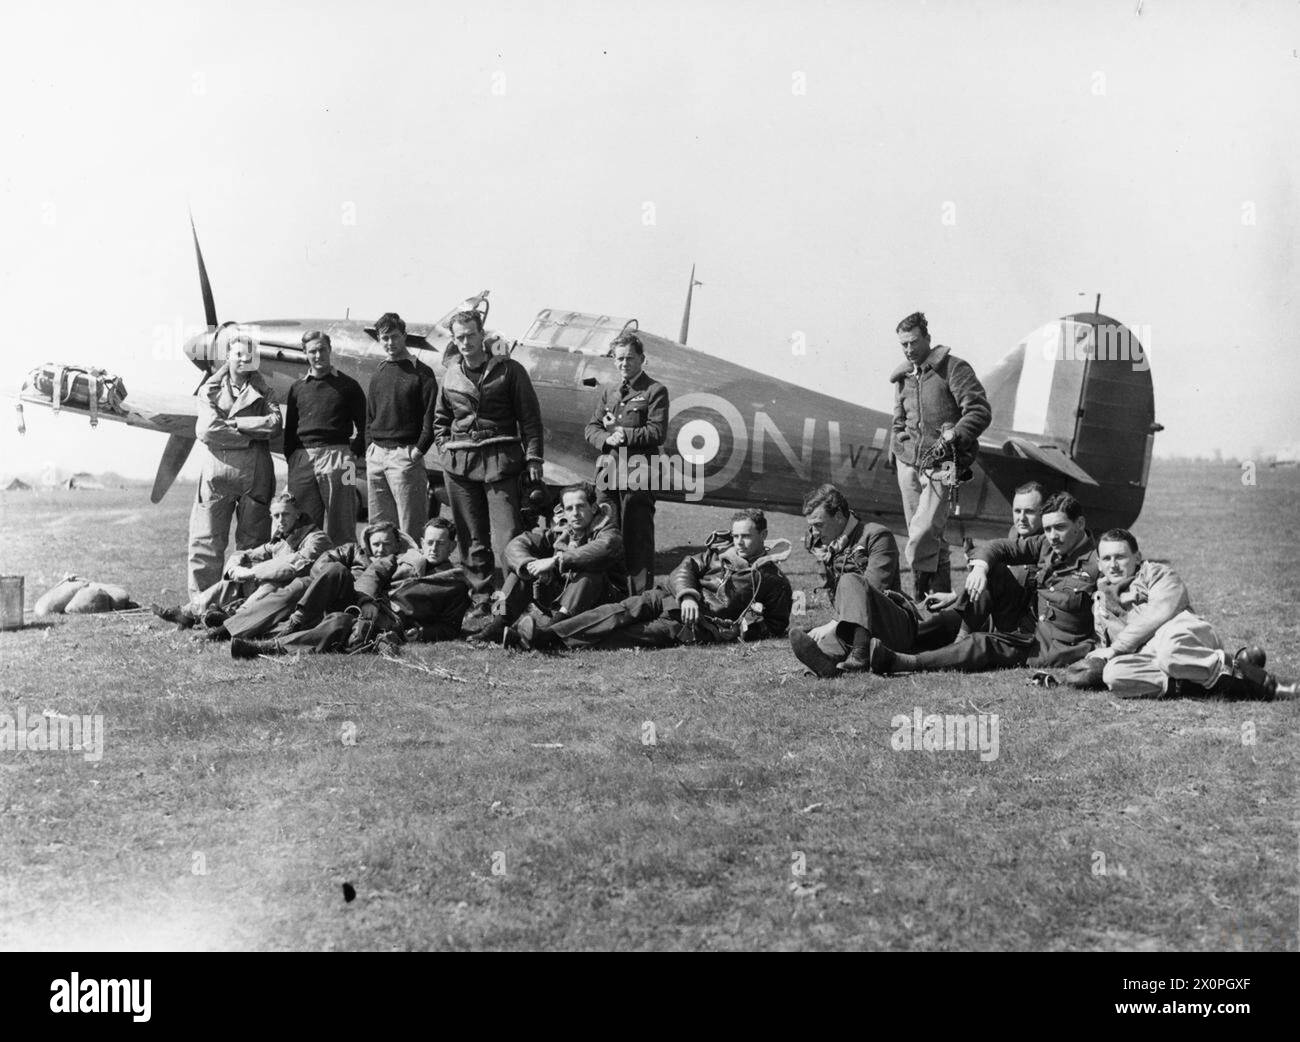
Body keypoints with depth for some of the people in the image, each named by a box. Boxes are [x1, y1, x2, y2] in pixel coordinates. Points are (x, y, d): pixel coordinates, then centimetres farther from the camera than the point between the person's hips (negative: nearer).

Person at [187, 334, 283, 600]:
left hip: (254, 474, 1)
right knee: (206, 541, -3)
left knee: (252, 542, 1)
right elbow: (207, 430, -6)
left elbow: (275, 425, -5)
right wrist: (249, 438, -7)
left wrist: (234, 423, -7)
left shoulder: (262, 393, 13)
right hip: (217, 470, -1)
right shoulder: (209, 390, 10)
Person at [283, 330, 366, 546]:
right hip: (302, 459, 3)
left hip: (337, 457, -3)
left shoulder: (347, 385, 8)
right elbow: (290, 428, 20)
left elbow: (363, 425, 7)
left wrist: (354, 452, -4)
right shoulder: (297, 388, 17)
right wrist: (291, 458, 9)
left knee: (340, 525, -4)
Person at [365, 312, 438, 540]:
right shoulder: (378, 374, 17)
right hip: (376, 456, 6)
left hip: (405, 454, -6)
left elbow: (431, 416, -8)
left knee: (410, 527, -7)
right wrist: (370, 446, 9)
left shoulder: (421, 372, -1)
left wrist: (419, 449, -14)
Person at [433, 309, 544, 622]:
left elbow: (530, 417, 2)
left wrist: (533, 458, -5)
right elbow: (440, 419, 27)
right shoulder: (451, 375, 14)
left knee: (506, 536, -12)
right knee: (471, 538, 6)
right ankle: (481, 602, 13)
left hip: (500, 459, -4)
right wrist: (444, 449, 12)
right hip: (459, 464, 4)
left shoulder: (508, 369, 2)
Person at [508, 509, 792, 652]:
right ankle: (548, 633, -39)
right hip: (671, 598, 4)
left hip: (705, 626, -4)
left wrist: (752, 626, -8)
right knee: (626, 611, -25)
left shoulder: (775, 582, 11)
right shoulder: (720, 550, 22)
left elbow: (777, 626, 13)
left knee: (660, 632, -32)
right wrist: (687, 594, -10)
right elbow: (687, 567, 11)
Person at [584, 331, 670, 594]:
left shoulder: (655, 391, 1)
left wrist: (622, 433, -9)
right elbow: (591, 428, 13)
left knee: (638, 539, -4)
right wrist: (607, 439, -8)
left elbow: (657, 432, -9)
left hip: (638, 476, -6)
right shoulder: (609, 392, 19)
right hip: (608, 473, 6)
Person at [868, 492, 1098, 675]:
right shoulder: (1046, 545, 6)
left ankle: (901, 663, -36)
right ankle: (966, 634, -13)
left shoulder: (1094, 563, -16)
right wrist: (980, 566, -18)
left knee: (984, 644, -28)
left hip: (1052, 646, -8)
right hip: (1025, 624, 8)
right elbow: (996, 547, 4)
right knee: (992, 569, -7)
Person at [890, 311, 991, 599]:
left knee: (923, 532, -19)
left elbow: (981, 411, -11)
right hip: (908, 462, 6)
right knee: (930, 536, 8)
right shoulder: (902, 376, 16)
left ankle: (921, 593, -12)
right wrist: (897, 447, 14)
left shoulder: (953, 368, -4)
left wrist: (955, 436, -22)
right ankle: (941, 592, 17)